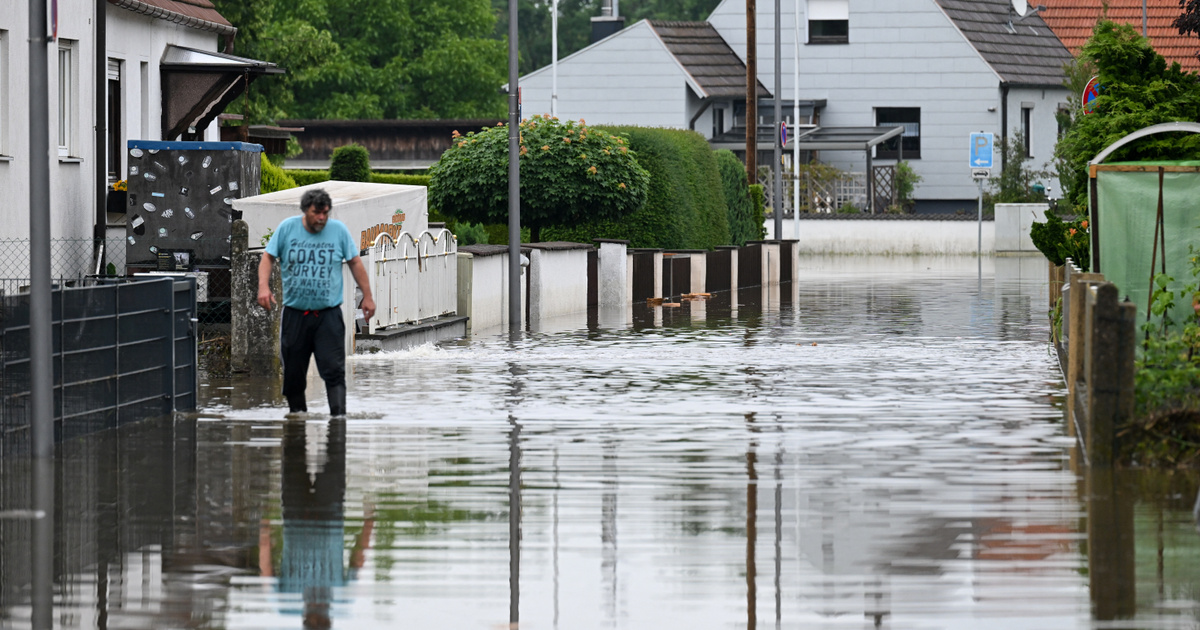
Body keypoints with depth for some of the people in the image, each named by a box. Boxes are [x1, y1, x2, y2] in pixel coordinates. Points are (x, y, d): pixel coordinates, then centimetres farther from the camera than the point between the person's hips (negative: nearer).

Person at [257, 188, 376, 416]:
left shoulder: (338, 230, 2)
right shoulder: (287, 228, 1)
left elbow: (355, 263, 10)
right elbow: (268, 257, 6)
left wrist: (367, 296, 9)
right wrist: (264, 286, -11)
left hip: (328, 314, -1)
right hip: (294, 312, 1)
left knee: (334, 369, -13)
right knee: (293, 372, 7)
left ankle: (339, 416, -16)